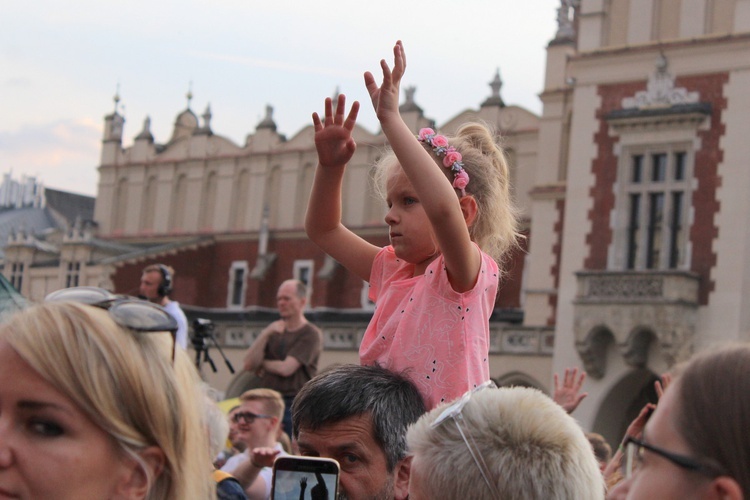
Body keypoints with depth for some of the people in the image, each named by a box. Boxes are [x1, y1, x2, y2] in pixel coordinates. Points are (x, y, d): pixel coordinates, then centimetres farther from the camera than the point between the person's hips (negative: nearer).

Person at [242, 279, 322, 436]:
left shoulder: (311, 334, -4)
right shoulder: (274, 332, 17)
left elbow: (286, 368, -14)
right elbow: (249, 364, 6)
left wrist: (262, 364, 3)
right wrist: (265, 334, -6)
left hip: (294, 405, -6)